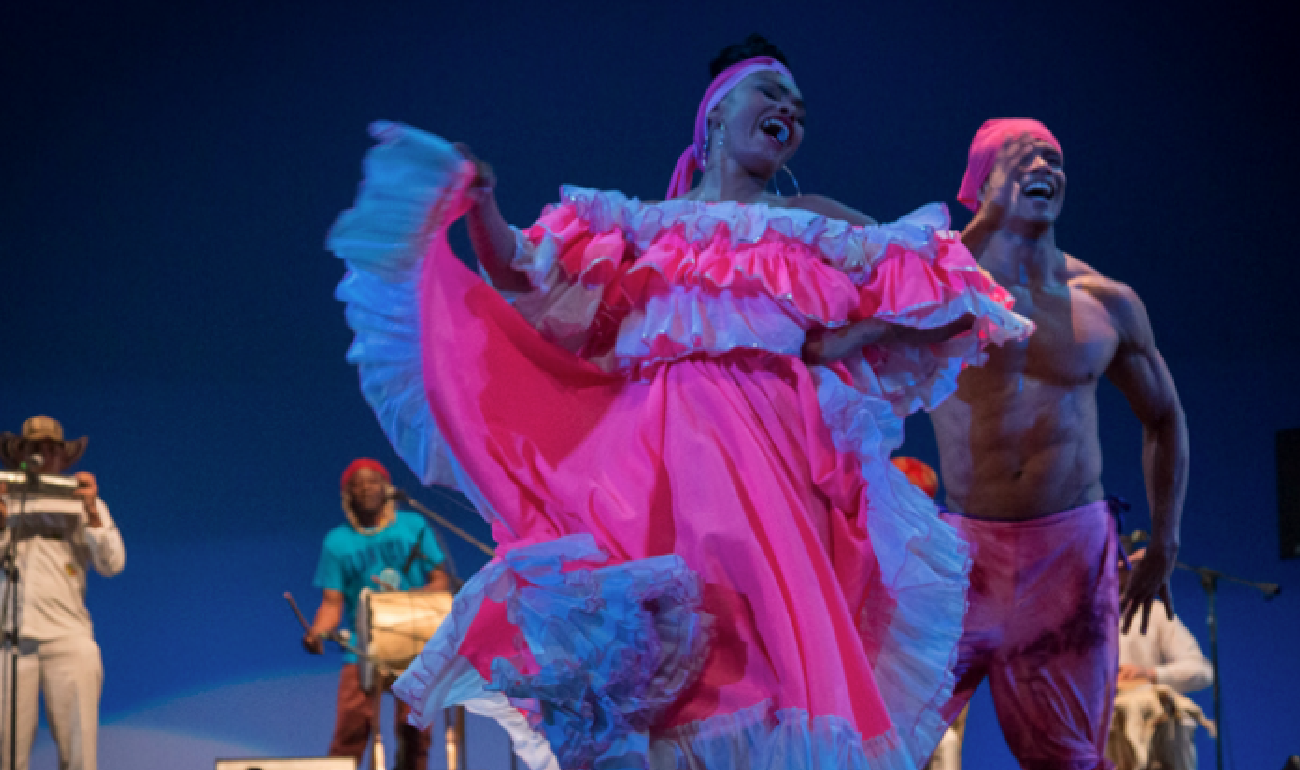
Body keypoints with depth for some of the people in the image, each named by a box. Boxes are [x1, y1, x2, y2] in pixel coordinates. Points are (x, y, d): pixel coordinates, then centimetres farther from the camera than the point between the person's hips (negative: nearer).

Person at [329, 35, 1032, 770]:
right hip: (643, 448, 0)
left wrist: (839, 345, 4)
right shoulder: (640, 225, 19)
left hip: (760, 448, 0)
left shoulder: (813, 224, 18)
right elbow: (521, 279, 11)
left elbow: (950, 295, 15)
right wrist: (480, 205, -5)